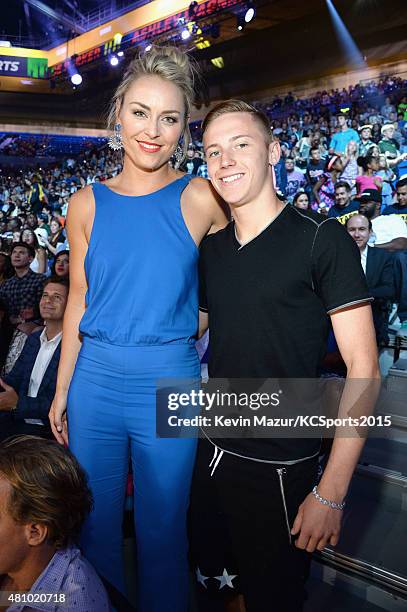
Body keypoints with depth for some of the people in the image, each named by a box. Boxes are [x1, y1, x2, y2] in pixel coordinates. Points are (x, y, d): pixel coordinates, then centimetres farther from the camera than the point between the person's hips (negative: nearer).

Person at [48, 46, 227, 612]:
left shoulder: (201, 199, -6)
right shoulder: (87, 205, 1)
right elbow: (78, 302, 6)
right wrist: (62, 389, 7)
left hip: (168, 380, -2)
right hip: (96, 377, 3)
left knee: (163, 528, 15)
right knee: (95, 519, 20)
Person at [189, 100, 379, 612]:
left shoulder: (321, 239, -12)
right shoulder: (211, 248, 4)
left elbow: (362, 367, -15)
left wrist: (331, 493, -17)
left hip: (279, 472, -5)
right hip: (210, 456, 5)